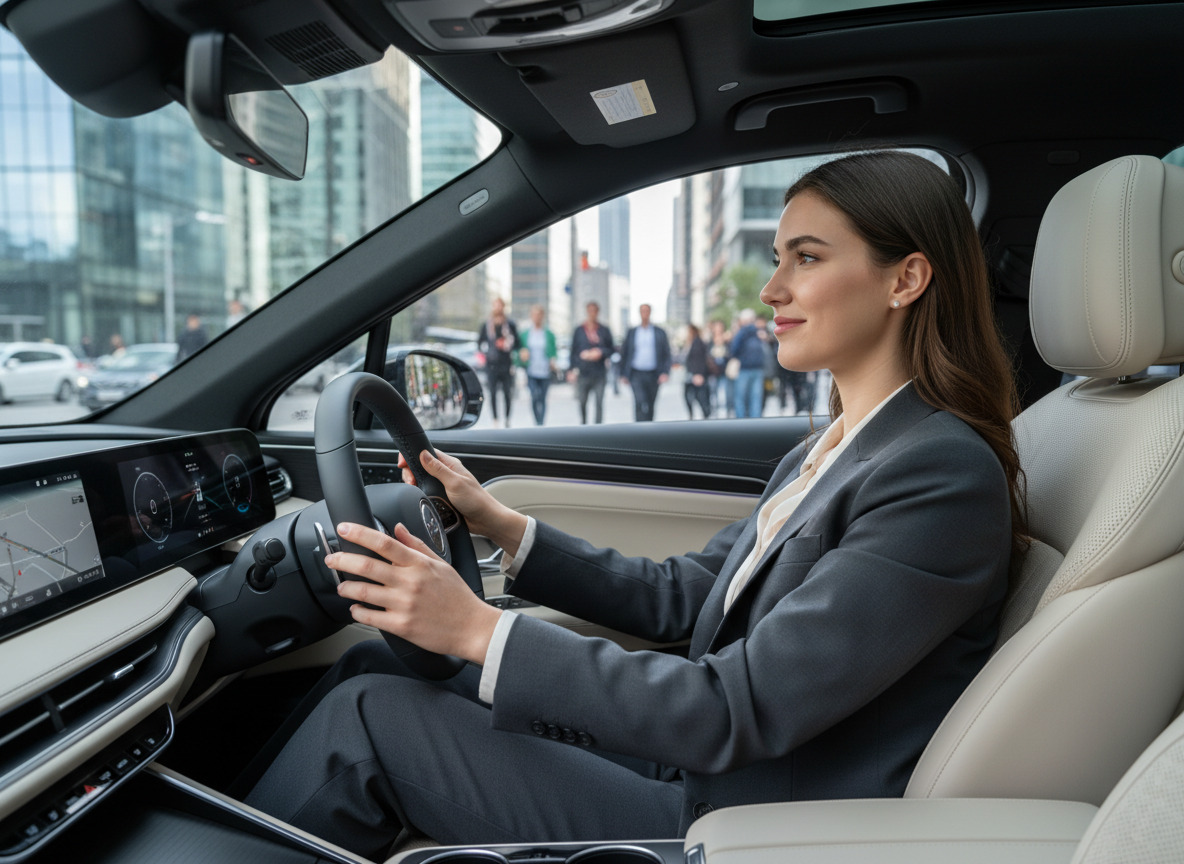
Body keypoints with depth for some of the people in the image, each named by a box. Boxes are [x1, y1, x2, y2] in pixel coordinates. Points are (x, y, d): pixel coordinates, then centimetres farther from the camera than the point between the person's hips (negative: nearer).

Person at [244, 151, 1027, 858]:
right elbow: (678, 595, 11)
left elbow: (738, 711, -25)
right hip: (696, 751, 8)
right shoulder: (832, 449, 8)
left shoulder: (945, 476, -20)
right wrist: (502, 526, 5)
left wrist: (481, 631, -24)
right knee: (375, 665, 4)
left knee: (367, 716, -11)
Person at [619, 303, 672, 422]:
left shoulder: (659, 332, 7)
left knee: (650, 406, 10)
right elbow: (624, 353, 12)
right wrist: (623, 374, 5)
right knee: (640, 402, -19)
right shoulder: (632, 332, 8)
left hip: (653, 375, 1)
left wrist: (665, 372, -8)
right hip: (636, 374, -1)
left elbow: (666, 354, 6)